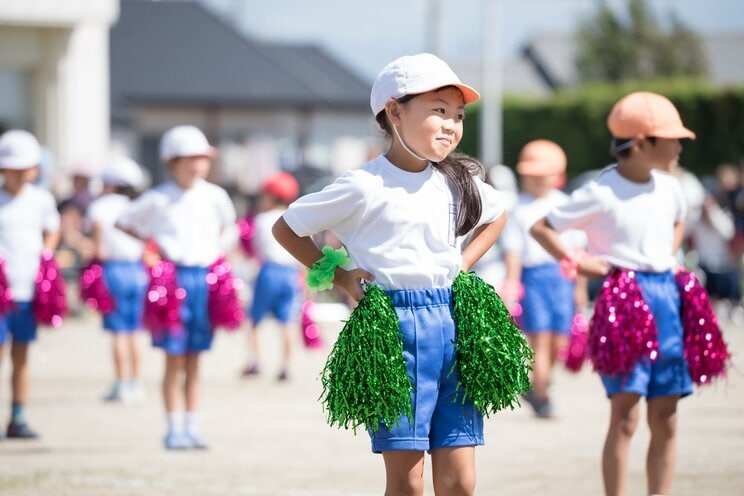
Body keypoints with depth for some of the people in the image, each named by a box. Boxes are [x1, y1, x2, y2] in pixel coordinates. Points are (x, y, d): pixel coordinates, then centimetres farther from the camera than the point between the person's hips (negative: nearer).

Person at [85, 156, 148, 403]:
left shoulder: (101, 205, -7)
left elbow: (97, 222, -29)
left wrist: (98, 247, -19)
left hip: (113, 269, -5)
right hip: (137, 270, 5)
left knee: (119, 331, -2)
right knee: (133, 332, 12)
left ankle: (122, 385, -2)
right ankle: (136, 383, 15)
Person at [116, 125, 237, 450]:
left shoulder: (214, 196, 6)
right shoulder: (158, 200, -4)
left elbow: (226, 221, 27)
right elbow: (123, 222, 7)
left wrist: (215, 245, 12)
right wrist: (151, 241, -3)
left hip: (205, 276, 3)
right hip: (173, 275, -3)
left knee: (193, 360, 7)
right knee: (174, 359, -1)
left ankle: (191, 426, 11)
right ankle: (174, 427, 4)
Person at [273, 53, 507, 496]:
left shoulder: (458, 182, 10)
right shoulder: (365, 187, -6)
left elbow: (497, 215, 31)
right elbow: (286, 228, 2)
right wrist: (340, 277, -4)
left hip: (450, 325, 5)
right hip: (393, 324, -5)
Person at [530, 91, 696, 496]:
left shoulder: (668, 188, 9)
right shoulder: (602, 193, -11)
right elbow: (540, 227, -8)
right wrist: (575, 263, -12)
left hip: (664, 296, 7)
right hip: (623, 299, -7)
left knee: (665, 419, 7)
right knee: (625, 416, -10)